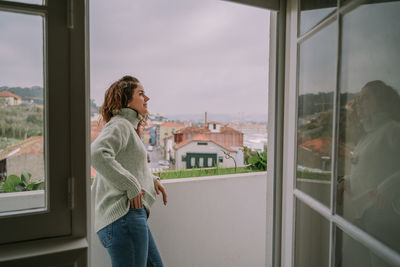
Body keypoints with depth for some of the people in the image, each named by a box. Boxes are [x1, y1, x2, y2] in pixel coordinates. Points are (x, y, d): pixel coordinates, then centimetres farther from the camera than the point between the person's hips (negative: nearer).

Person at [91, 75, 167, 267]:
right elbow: (97, 154, -29)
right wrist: (131, 186, -23)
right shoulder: (119, 125, -10)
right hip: (123, 215, -10)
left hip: (132, 216, 10)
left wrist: (152, 179, 16)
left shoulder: (128, 126, 22)